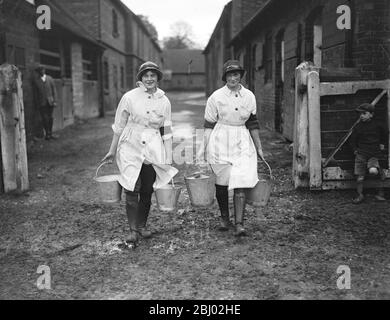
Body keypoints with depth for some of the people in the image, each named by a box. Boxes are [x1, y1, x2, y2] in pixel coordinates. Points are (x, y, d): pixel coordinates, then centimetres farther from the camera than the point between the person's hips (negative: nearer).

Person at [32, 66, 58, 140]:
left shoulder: (50, 79, 6)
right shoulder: (36, 80, 3)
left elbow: (54, 90, 6)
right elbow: (35, 93, 4)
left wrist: (55, 101, -1)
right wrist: (37, 103, 1)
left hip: (50, 102, 2)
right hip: (42, 103, -1)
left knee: (50, 118, 5)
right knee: (45, 118, -7)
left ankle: (50, 133, 14)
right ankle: (47, 133, 6)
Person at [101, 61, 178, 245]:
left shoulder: (164, 101, 4)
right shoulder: (129, 97, -3)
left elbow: (166, 132, 7)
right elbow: (119, 126, 3)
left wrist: (168, 160, 4)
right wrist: (112, 151, 4)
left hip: (153, 150, 2)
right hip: (131, 147, -2)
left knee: (147, 190, 6)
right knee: (132, 189, -10)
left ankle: (142, 225, 24)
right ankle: (133, 230, -2)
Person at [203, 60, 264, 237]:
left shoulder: (249, 96, 6)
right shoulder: (216, 97, -3)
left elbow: (253, 124, 13)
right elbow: (208, 125, 0)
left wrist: (259, 148, 16)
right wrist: (206, 149, -6)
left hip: (242, 144, 1)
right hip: (220, 142, -1)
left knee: (240, 183, -9)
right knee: (221, 182, 7)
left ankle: (239, 224, -7)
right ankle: (224, 218, 28)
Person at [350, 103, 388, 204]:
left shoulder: (377, 125, 2)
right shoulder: (358, 126, 3)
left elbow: (385, 133, 22)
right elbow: (353, 140, 15)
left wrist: (382, 144, 18)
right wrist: (355, 150, 5)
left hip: (374, 154, -1)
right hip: (361, 154, 1)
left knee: (373, 171, -28)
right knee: (360, 177, -4)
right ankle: (360, 195, 10)